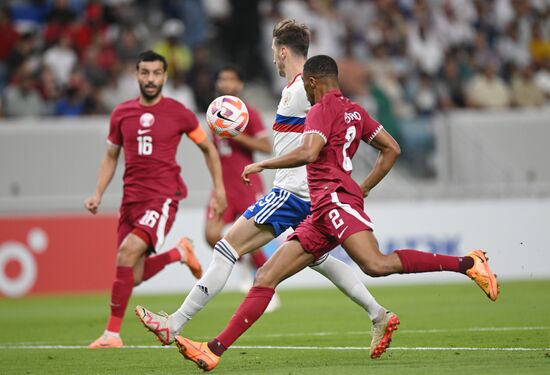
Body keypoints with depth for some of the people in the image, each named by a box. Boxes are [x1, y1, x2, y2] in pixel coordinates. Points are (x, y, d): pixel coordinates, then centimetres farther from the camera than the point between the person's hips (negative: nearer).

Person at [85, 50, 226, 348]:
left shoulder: (178, 113, -1)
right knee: (134, 276, 3)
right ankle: (180, 253, 34)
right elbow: (111, 156, 19)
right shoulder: (122, 113, 8)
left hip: (163, 197, -5)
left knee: (128, 251, -25)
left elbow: (208, 148, 12)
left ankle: (112, 333, -20)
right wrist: (98, 194, 6)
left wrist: (219, 189, 8)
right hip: (131, 198, 5)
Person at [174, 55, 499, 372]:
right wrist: (364, 188, 23)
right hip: (322, 215, 10)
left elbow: (309, 153, -19)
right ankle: (214, 351, -4)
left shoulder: (323, 109, -2)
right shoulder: (354, 111, 24)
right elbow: (392, 148, 23)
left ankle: (466, 263, -27)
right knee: (266, 278, 2)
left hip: (335, 197, -10)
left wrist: (263, 165, -9)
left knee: (376, 265, -31)